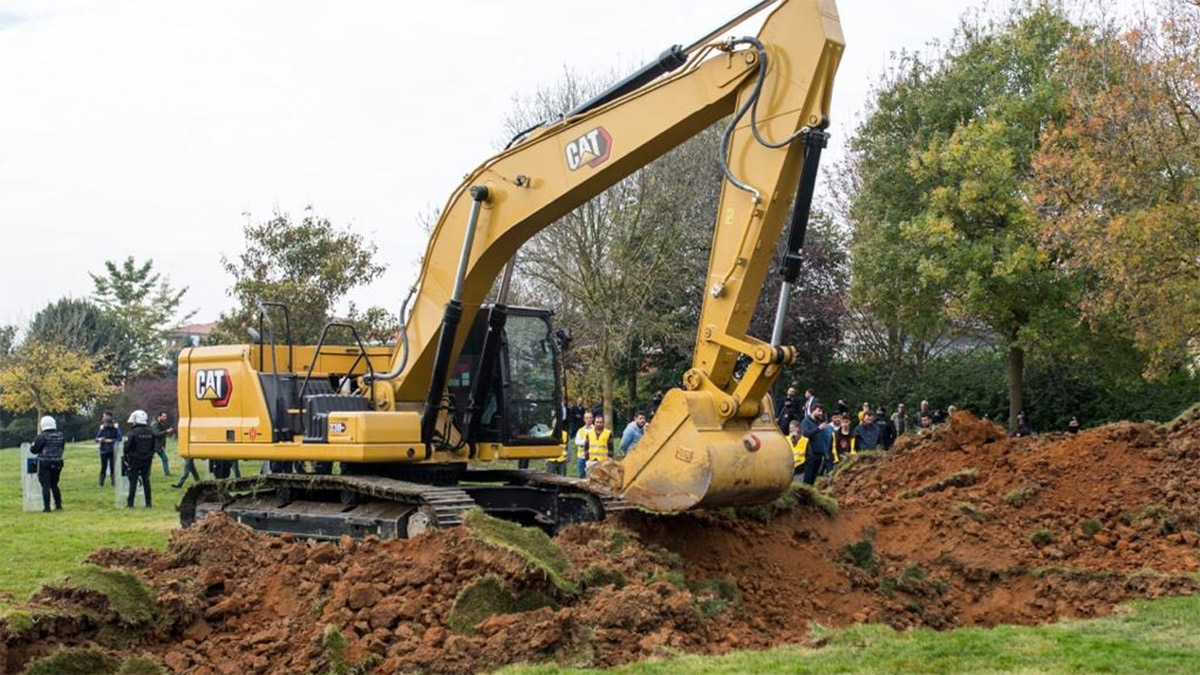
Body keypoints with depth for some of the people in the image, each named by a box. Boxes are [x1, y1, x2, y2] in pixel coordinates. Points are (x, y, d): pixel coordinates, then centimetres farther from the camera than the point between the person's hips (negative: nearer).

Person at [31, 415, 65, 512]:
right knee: (54, 485, 18)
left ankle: (47, 507, -3)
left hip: (45, 464, -5)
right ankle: (58, 505, 19)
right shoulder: (61, 436, 1)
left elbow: (33, 450, -8)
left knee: (45, 486, -1)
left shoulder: (41, 437, -14)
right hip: (57, 463, 5)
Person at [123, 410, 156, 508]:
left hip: (135, 460, -4)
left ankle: (130, 503, 4)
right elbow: (153, 447, 10)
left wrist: (126, 459, 0)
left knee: (133, 481, 3)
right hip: (147, 460, 4)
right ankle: (148, 503, 7)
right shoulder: (150, 433, 3)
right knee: (146, 481, 8)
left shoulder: (133, 432, -14)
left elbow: (127, 447, -11)